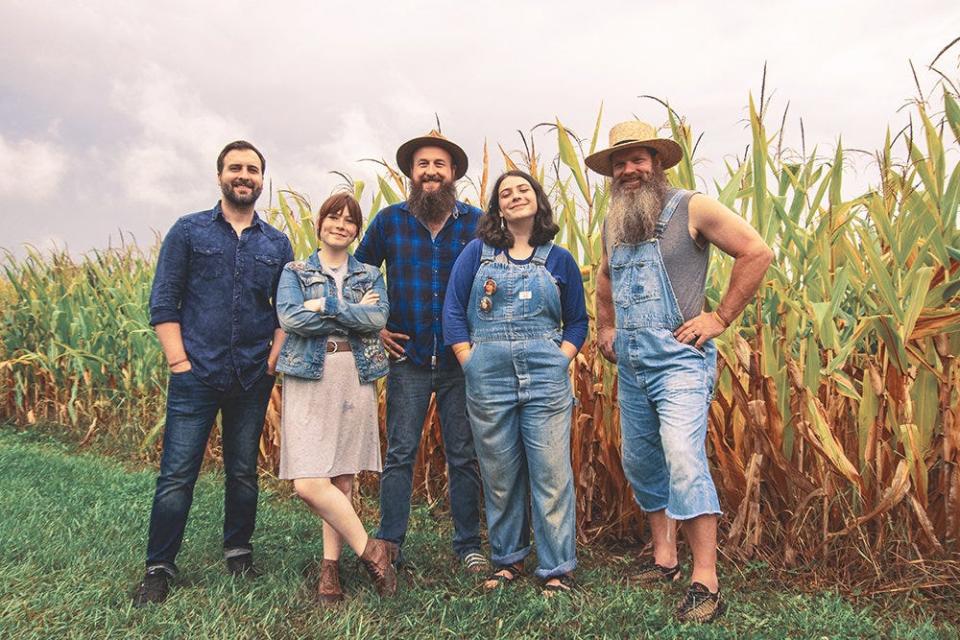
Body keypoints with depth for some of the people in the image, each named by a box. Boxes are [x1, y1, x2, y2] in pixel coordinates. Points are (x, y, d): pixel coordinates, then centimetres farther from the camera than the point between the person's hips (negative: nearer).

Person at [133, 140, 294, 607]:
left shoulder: (277, 244, 10)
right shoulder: (188, 231, 3)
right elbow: (163, 302, 0)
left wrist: (274, 360, -2)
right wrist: (180, 361, -8)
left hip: (253, 379, 2)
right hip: (196, 375, -2)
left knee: (243, 471, 12)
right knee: (177, 475, -1)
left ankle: (238, 551, 28)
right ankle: (159, 568, 12)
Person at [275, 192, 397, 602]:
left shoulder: (370, 275, 13)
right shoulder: (295, 272, 9)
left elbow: (378, 318, -6)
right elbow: (289, 318, -9)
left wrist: (325, 306, -11)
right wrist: (353, 314, -9)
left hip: (355, 382, 2)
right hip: (309, 382, -1)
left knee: (342, 478, 3)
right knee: (309, 483, -11)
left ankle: (331, 564, 15)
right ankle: (370, 550, 3)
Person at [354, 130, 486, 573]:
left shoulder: (477, 222, 2)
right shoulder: (390, 220, 4)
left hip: (461, 359, 0)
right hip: (408, 358, 0)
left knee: (464, 457, 8)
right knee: (400, 454, 4)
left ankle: (468, 546, 20)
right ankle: (389, 545, 15)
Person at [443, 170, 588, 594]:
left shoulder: (559, 260, 9)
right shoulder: (478, 252, 8)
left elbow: (577, 321, 12)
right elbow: (453, 310, 4)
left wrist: (560, 361, -3)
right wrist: (471, 364, -3)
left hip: (545, 377, 0)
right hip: (488, 379, 1)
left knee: (551, 476, 0)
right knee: (499, 477, 10)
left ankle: (557, 570, 12)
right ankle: (508, 560, 26)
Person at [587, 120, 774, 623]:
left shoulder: (692, 208, -5)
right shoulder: (612, 224, 14)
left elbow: (757, 252, -8)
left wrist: (720, 318, -10)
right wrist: (605, 327, 20)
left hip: (679, 359, -7)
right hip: (630, 364, 7)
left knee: (684, 460, -17)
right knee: (641, 462, 13)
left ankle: (705, 584, -10)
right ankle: (664, 559, 28)